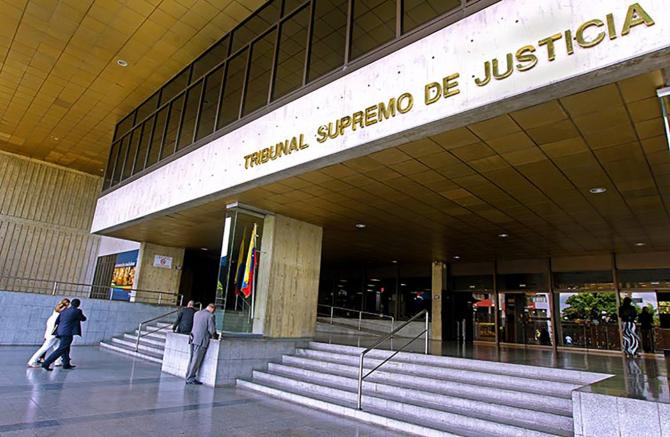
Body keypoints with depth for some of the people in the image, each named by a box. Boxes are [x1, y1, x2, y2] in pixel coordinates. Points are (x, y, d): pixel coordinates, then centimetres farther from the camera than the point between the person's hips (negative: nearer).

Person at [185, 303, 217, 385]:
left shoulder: (196, 313, 13)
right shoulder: (210, 316, -10)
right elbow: (212, 330, -11)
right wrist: (214, 337, 10)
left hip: (193, 338, 7)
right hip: (201, 341, -7)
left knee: (192, 359, 14)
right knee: (196, 360, 1)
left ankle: (188, 377, 20)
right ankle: (190, 378, 6)